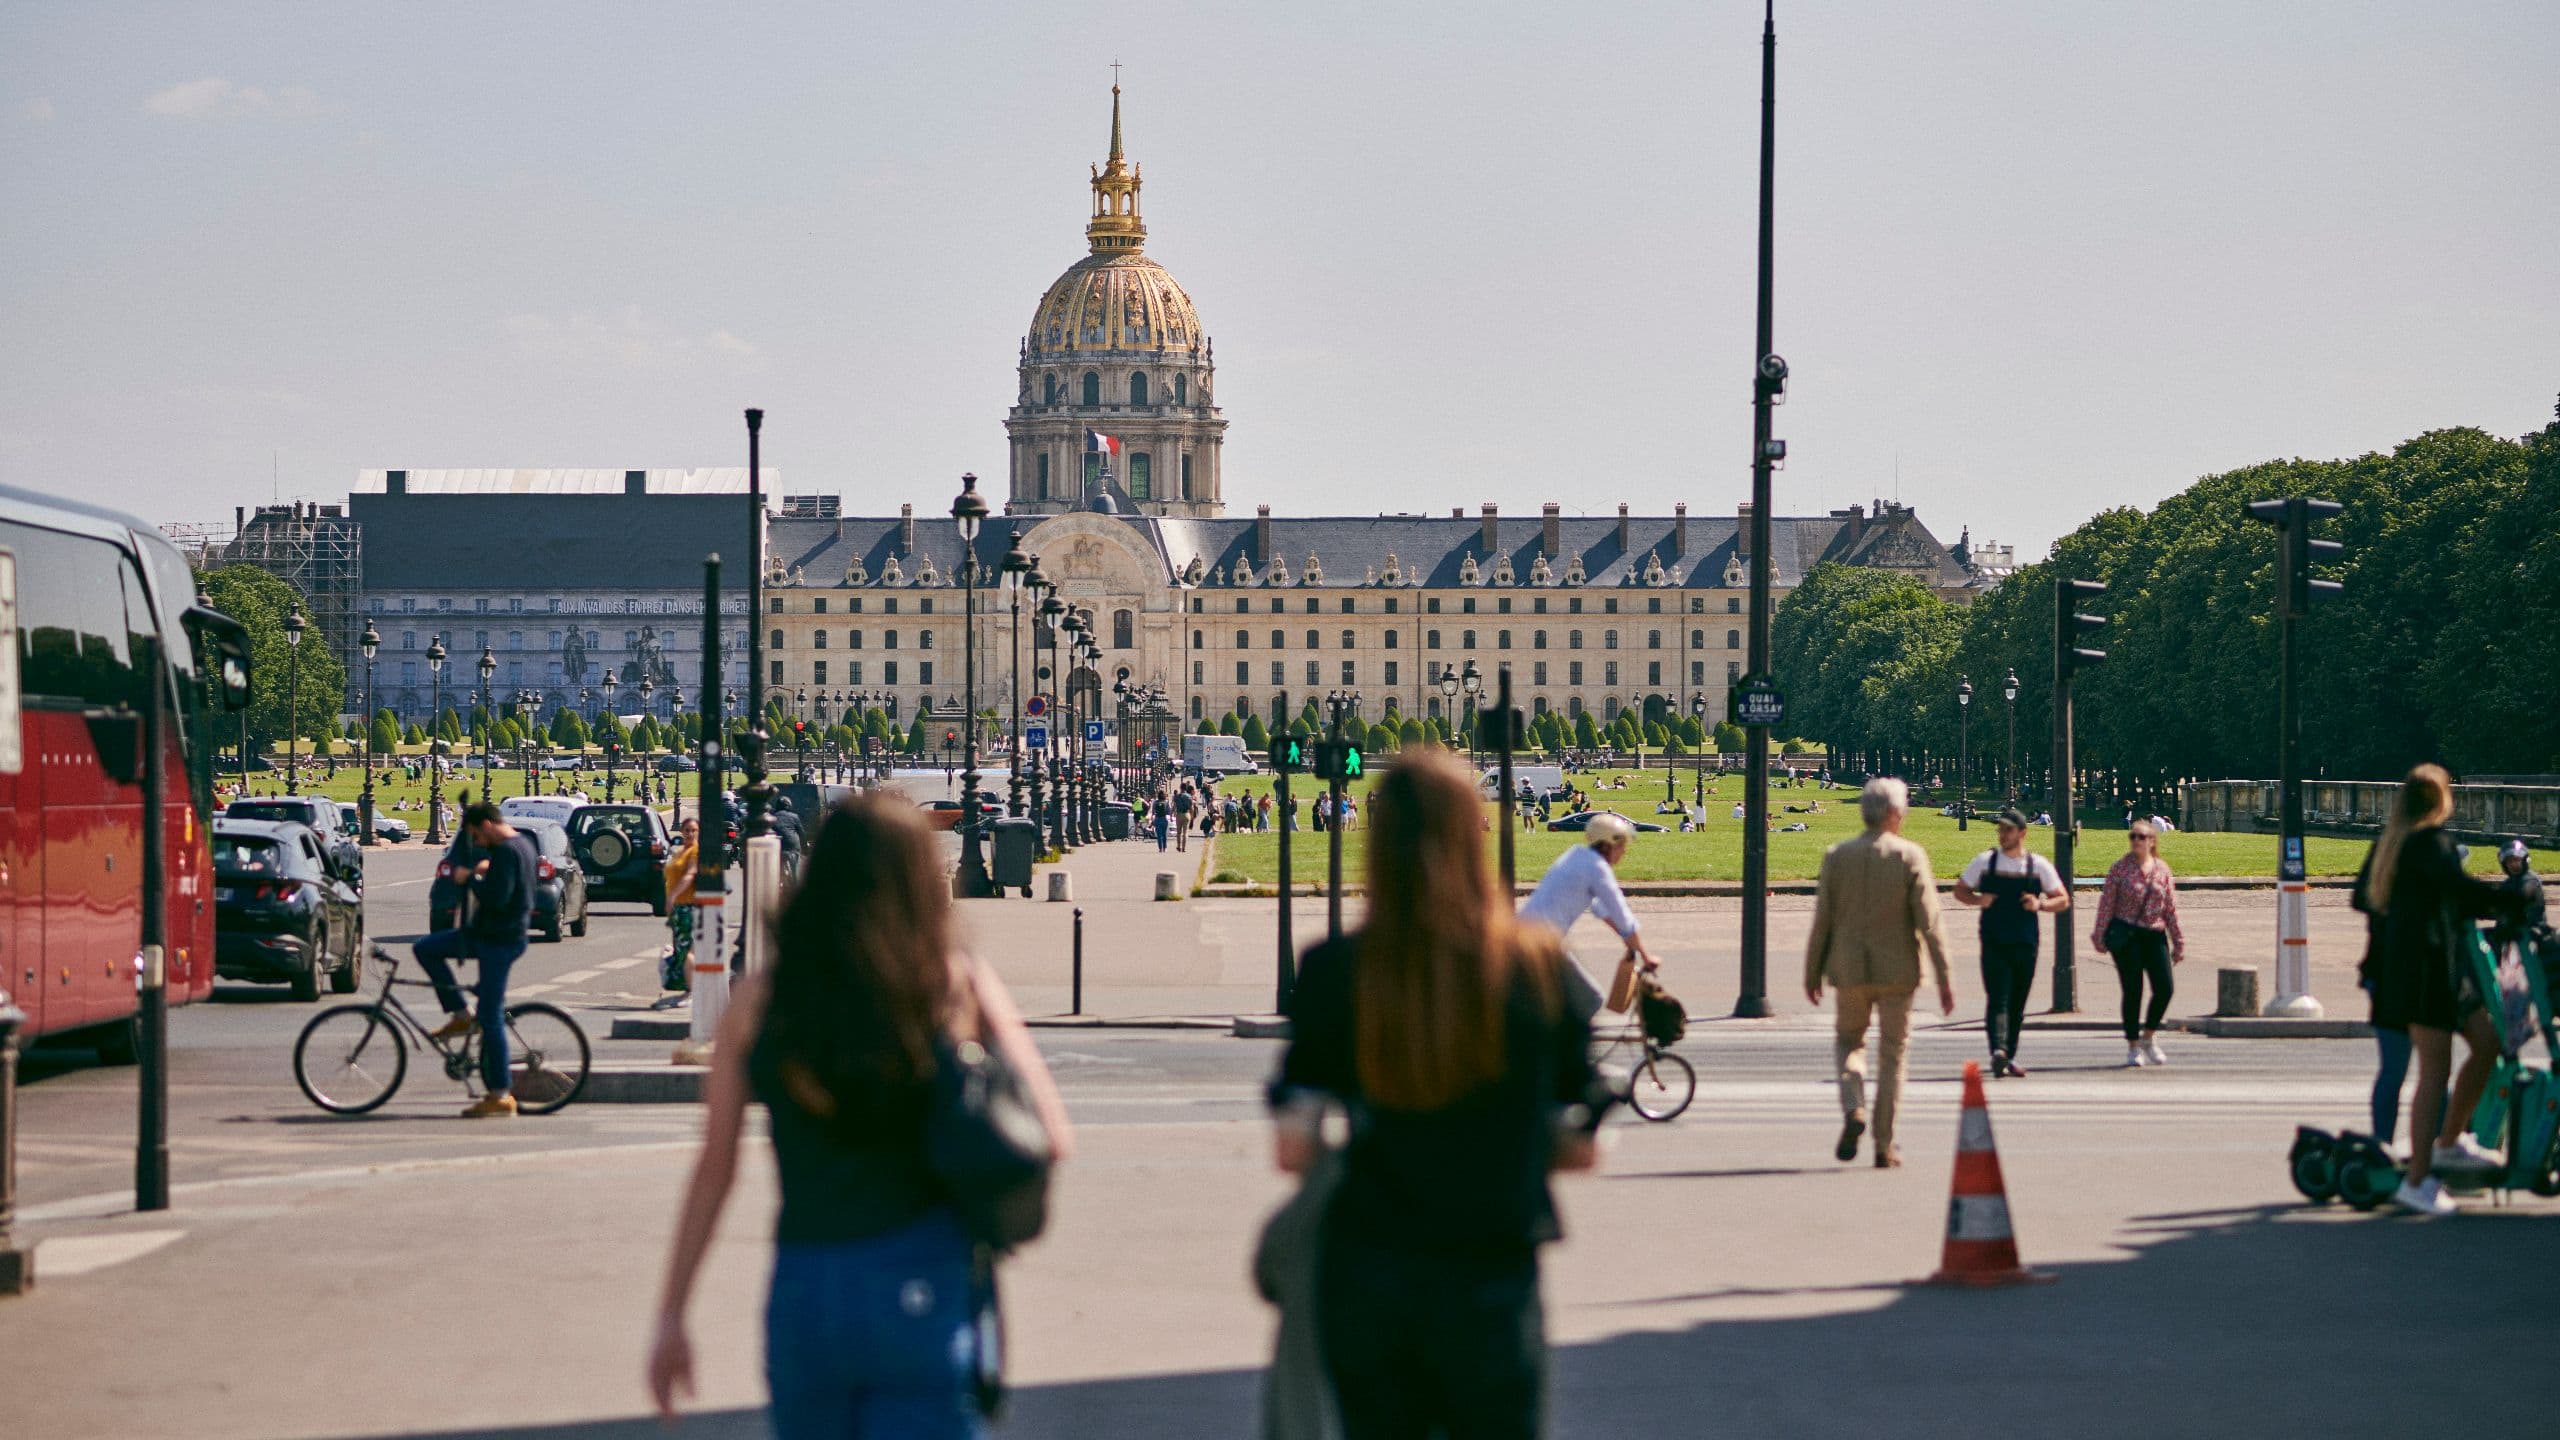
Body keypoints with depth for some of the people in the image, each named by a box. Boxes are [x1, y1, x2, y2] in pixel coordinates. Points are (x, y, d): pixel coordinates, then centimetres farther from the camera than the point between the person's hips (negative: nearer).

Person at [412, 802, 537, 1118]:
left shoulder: (506, 851, -18)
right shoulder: (522, 844, 13)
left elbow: (496, 898, -27)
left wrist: (470, 879, -13)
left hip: (499, 940, -10)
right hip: (490, 933, 10)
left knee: (491, 1017, -8)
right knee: (425, 948, 12)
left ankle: (500, 1095, -5)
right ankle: (460, 1015, 11)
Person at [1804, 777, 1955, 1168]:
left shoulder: (1836, 856, -2)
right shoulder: (1910, 856, -8)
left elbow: (1822, 921, 1)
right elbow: (1929, 922, -11)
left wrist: (1812, 974, 10)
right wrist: (1944, 978, -7)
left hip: (1850, 970, 1)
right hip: (1897, 971, -1)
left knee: (1848, 1041, 20)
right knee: (1892, 1054, 10)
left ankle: (1853, 1110, -6)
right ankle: (1884, 1146, 10)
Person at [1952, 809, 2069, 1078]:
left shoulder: (2039, 865, 5)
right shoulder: (1985, 861, 4)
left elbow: (2063, 900, 8)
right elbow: (1960, 890, 12)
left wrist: (2040, 905, -12)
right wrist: (1978, 900, -10)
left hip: (2025, 945, 2)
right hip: (1994, 944, -2)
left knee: (2017, 1004, 9)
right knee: (1997, 999, -16)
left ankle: (2009, 1057, 19)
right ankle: (1998, 1050, -30)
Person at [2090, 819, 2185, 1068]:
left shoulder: (2162, 869, 8)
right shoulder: (2120, 867, 0)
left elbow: (2171, 907, 10)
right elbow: (2107, 902, 0)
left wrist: (2178, 942, 9)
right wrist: (2100, 935, -5)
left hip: (2154, 935, 3)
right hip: (2126, 935, -3)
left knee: (2165, 988, -7)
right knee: (2132, 991, -2)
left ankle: (2149, 1036, 16)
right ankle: (2133, 1047, 9)